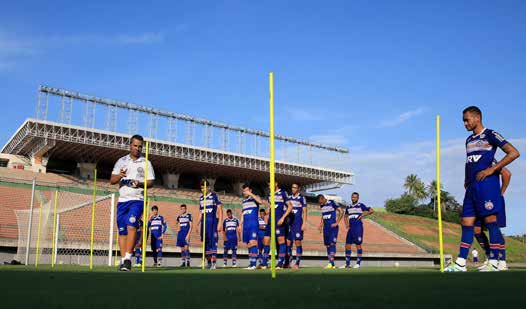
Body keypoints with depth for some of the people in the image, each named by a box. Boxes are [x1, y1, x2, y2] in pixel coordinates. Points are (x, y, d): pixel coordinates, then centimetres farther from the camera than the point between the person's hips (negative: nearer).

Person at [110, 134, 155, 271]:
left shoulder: (146, 163, 7)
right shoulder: (121, 161, 12)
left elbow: (151, 182, 4)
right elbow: (112, 180, 7)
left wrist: (140, 184, -16)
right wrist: (120, 176, -15)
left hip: (137, 199, -3)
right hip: (122, 200, 3)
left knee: (131, 226, -21)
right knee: (122, 231, 2)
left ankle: (128, 258, -22)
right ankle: (123, 260, 9)